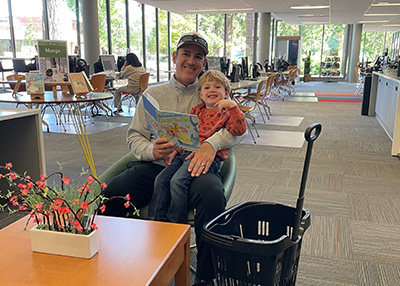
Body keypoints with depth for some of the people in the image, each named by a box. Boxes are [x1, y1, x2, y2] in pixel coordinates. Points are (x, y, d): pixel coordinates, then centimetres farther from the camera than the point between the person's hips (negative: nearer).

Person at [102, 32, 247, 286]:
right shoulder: (153, 94, 21)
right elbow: (134, 135, 17)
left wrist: (212, 143, -19)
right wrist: (151, 151, -8)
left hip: (195, 167, -1)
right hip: (154, 165, 2)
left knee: (213, 195, -36)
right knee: (112, 193, -27)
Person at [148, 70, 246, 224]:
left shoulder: (227, 112, 6)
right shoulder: (197, 110, 22)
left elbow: (239, 130, -14)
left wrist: (232, 106, -22)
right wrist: (175, 151, 12)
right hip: (187, 152, 7)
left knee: (178, 181, -26)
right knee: (162, 178, -12)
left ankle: (176, 224, -15)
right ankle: (157, 219, -4)